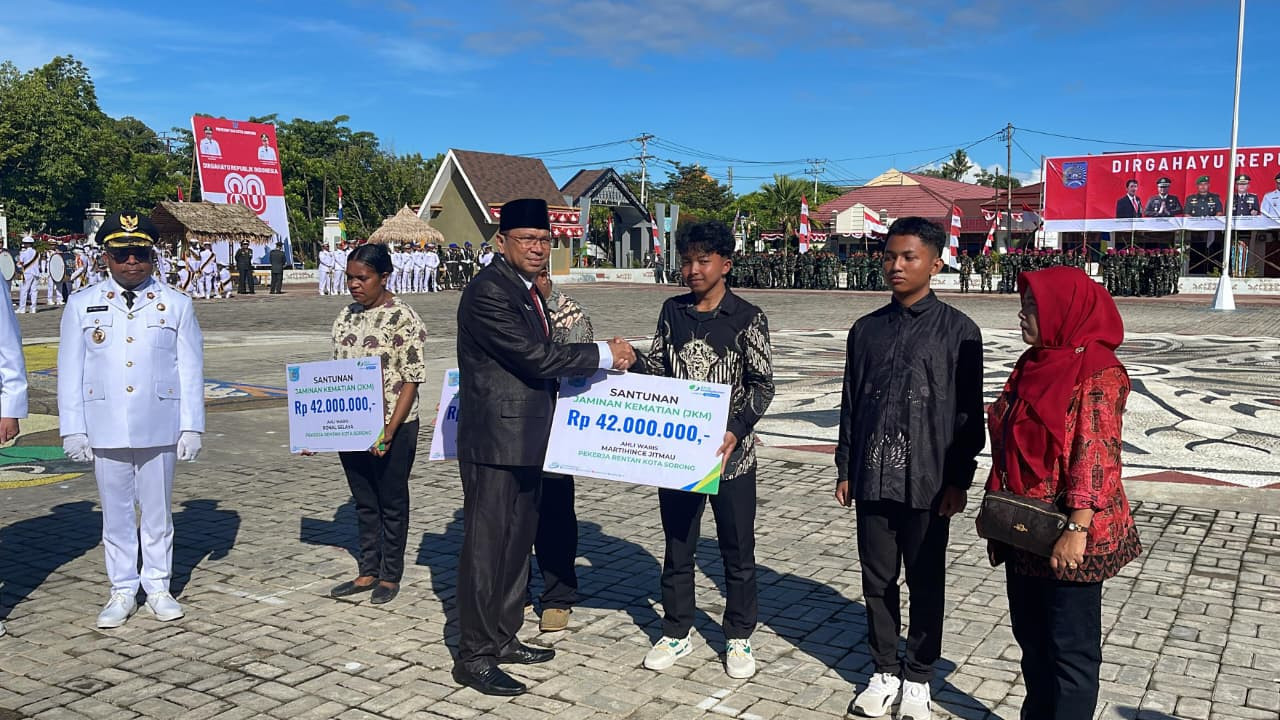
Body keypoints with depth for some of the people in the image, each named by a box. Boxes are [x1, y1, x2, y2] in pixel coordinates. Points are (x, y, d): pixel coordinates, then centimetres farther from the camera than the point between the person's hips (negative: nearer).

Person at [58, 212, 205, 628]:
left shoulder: (176, 305, 2)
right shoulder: (81, 305, 4)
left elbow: (190, 370, 1)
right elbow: (70, 372, 4)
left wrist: (191, 426, -3)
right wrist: (73, 430, -1)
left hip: (159, 429, 0)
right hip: (105, 430, 1)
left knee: (157, 510, 10)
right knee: (116, 512, 9)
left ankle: (158, 587, 23)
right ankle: (122, 591, 22)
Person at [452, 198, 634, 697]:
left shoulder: (528, 290, 14)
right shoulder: (489, 291, -18)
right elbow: (536, 356, -22)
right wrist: (605, 355, -14)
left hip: (526, 441, 10)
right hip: (495, 442, -10)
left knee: (517, 544, 18)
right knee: (486, 547, 0)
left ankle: (503, 638, 31)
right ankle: (473, 657, 11)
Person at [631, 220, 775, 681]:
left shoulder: (747, 318, -6)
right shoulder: (673, 311, 6)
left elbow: (762, 385, -7)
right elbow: (655, 366, 12)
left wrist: (736, 431, -20)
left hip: (730, 453, -3)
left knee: (737, 551, 9)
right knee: (677, 547, 13)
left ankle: (739, 638, 25)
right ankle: (677, 633, 28)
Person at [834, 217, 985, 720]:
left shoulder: (958, 330, -4)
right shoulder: (866, 330, 8)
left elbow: (969, 413, -4)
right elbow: (851, 405, 11)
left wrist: (959, 479, -6)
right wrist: (844, 470, 10)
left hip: (927, 482, -3)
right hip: (873, 479, 4)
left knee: (926, 583, 9)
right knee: (877, 580, 11)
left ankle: (918, 678, 25)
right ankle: (885, 671, 27)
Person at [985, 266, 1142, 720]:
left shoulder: (1098, 373, -15)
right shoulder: (1034, 365, 10)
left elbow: (1095, 458, -20)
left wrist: (1077, 530, -23)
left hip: (1069, 536, -8)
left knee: (1071, 648, 5)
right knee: (1031, 636, 19)